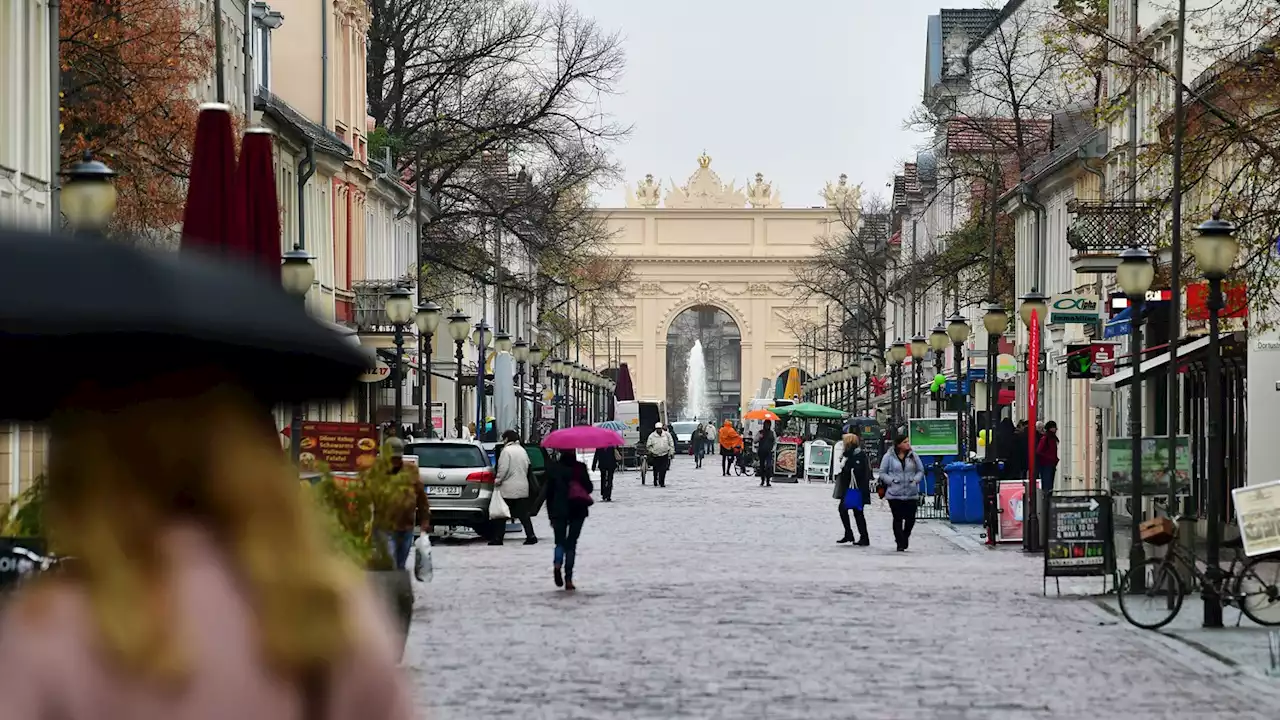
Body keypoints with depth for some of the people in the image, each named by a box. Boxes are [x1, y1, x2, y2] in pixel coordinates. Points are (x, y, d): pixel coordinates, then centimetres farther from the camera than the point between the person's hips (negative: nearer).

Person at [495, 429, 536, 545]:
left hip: (508, 488, -7)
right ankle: (531, 536, 0)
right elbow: (527, 467, 17)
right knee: (524, 514, 7)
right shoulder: (522, 450, 12)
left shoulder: (506, 451, -12)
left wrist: (498, 480, -5)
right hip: (523, 487, 7)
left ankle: (498, 538, 2)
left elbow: (503, 469, -17)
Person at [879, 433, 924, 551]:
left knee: (910, 518, 1)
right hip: (895, 494, -2)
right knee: (898, 519, -1)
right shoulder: (889, 457, -1)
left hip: (911, 493, 2)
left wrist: (915, 479, -5)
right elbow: (882, 473, 2)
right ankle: (900, 543, 7)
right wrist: (892, 481, -12)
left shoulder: (913, 456, 7)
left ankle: (905, 536, 28)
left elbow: (921, 470, 13)